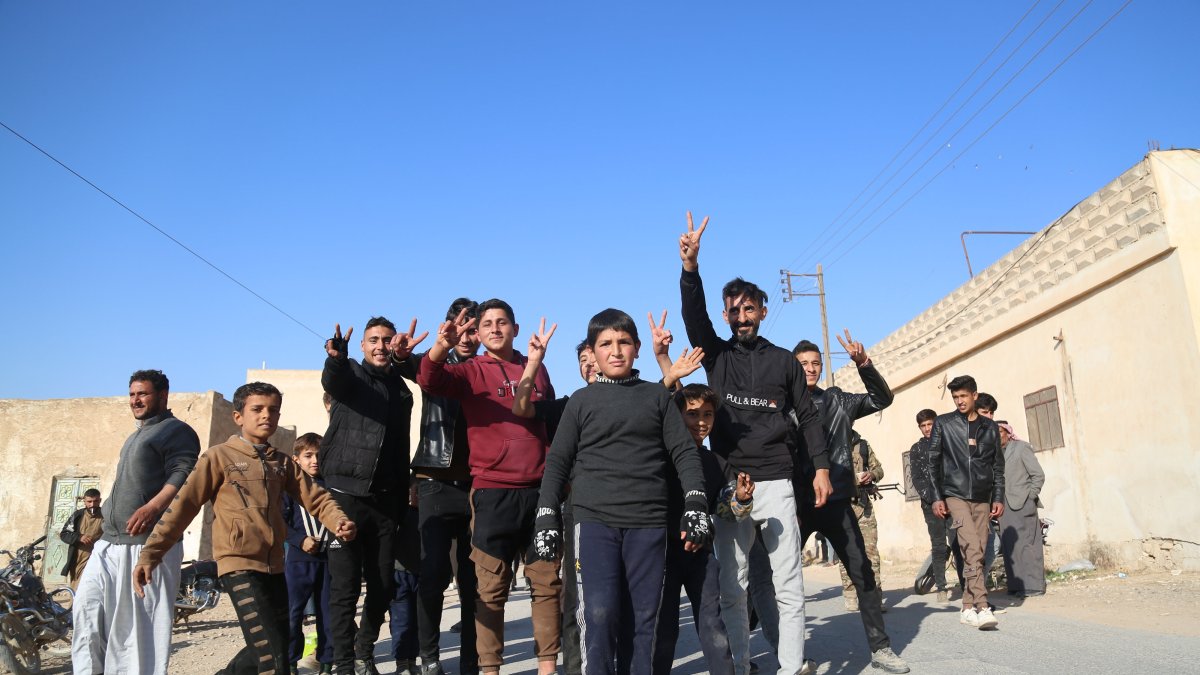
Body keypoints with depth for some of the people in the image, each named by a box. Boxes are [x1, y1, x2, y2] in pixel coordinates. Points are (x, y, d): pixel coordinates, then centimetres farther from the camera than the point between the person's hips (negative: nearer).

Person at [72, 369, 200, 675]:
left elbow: (182, 477, -18)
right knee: (87, 607, 3)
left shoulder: (176, 431, -3)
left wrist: (152, 507, -31)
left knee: (141, 621, -7)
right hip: (110, 542, 9)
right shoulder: (136, 437, 27)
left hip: (148, 542, -9)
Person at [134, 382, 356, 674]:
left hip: (274, 566, 6)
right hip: (239, 565, -6)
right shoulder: (219, 457, -1)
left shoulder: (284, 463, 14)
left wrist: (339, 521, -15)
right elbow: (183, 504, -5)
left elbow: (315, 497, 6)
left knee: (277, 649, 17)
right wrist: (151, 554, -13)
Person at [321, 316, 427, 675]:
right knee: (345, 587, -2)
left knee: (383, 586, 8)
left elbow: (401, 448, 13)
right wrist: (335, 357, -44)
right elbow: (331, 381, -23)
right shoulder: (351, 373, 0)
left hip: (385, 500, 4)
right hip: (346, 494, -4)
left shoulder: (401, 388, 15)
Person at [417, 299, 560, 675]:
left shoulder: (536, 369, 13)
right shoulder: (471, 371, 2)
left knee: (547, 581, 8)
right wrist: (442, 347, -39)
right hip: (492, 492, -3)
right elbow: (430, 380, -18)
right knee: (491, 588, 3)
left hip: (540, 489, 3)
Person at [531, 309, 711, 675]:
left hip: (649, 522, 1)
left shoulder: (657, 395, 11)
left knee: (646, 615, 4)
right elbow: (558, 462, 8)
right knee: (600, 614, -8)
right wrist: (547, 518, 1)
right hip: (594, 521, -1)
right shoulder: (581, 401, 9)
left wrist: (696, 505, -3)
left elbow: (684, 452, 8)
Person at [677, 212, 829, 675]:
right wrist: (690, 267, -24)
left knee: (788, 581, 0)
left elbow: (807, 416, 10)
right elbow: (694, 314, -8)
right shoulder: (717, 354, 9)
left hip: (776, 482, 0)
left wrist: (821, 467, -1)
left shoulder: (783, 361, 11)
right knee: (731, 584, 5)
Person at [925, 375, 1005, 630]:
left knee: (977, 551, 4)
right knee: (972, 548, -18)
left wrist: (999, 498, 6)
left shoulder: (990, 427, 11)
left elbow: (998, 466, 14)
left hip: (982, 498, 4)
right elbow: (932, 463, 1)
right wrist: (936, 497, -4)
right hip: (955, 495, -4)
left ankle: (968, 607, 13)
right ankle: (981, 607, -21)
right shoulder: (943, 424, 2)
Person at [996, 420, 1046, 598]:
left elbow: (1038, 475, -2)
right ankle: (1016, 584, 9)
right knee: (1010, 546, 4)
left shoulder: (1021, 447, 1)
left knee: (1025, 544, -7)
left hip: (1022, 505, -5)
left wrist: (1030, 497, -7)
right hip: (1005, 505, 5)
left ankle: (1034, 585, -3)